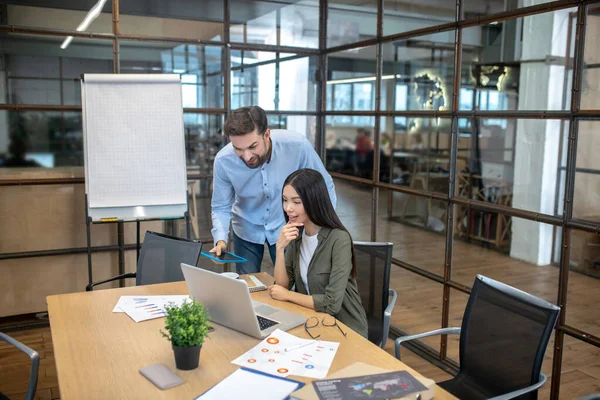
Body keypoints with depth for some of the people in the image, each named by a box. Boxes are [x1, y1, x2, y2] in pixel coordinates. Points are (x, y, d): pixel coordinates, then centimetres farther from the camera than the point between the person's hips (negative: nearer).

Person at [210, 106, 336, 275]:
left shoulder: (297, 146, -28)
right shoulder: (223, 161, -24)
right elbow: (221, 207, -10)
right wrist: (221, 239, -27)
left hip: (286, 228, -1)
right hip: (247, 230, 1)